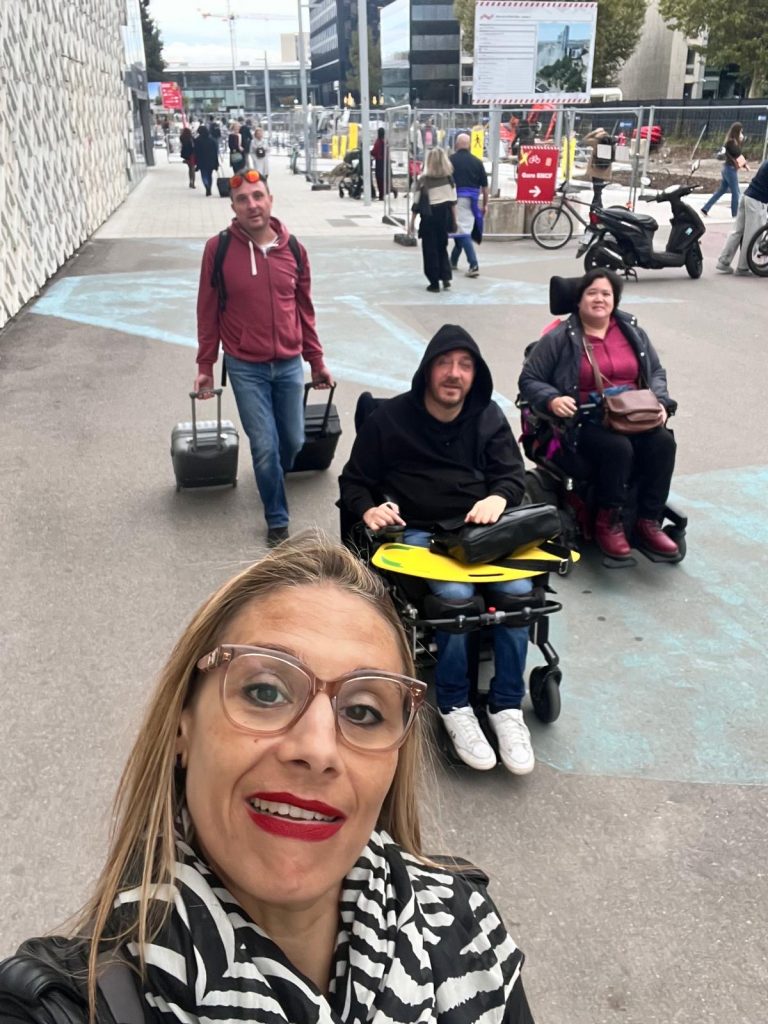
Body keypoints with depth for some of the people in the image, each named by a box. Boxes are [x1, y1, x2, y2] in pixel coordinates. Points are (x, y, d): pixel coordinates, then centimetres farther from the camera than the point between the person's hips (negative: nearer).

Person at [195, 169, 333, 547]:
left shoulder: (293, 249, 0)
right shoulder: (218, 249, -8)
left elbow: (304, 310, 8)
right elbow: (208, 311, -2)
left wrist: (317, 363, 11)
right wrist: (205, 365, 0)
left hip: (289, 365, 3)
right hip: (245, 368, -3)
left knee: (293, 441, 12)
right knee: (265, 447, -1)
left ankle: (274, 477, 46)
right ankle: (277, 520, 18)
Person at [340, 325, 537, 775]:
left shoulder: (488, 416, 11)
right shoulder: (389, 419, 3)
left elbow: (514, 473, 7)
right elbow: (354, 481, 8)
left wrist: (497, 498, -17)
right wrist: (369, 510, -14)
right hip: (419, 534, -3)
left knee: (518, 588, -27)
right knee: (456, 593, -33)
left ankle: (508, 706, -12)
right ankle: (454, 706, -13)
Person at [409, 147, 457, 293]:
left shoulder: (423, 180, -9)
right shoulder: (449, 179, 0)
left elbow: (417, 203, -6)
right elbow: (453, 202, 3)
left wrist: (412, 222, 2)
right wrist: (454, 220, 10)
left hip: (429, 216, -3)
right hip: (444, 215, 3)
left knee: (430, 250, 6)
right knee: (442, 247, 18)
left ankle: (434, 282, 6)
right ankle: (446, 277, 6)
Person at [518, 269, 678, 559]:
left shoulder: (632, 332, 14)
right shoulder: (560, 337, 0)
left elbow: (657, 372, 20)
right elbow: (529, 379, 0)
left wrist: (660, 402, -1)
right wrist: (552, 399, -21)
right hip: (584, 423, -4)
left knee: (663, 442, -25)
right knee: (618, 448, -34)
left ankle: (648, 521, -11)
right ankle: (608, 522, -13)